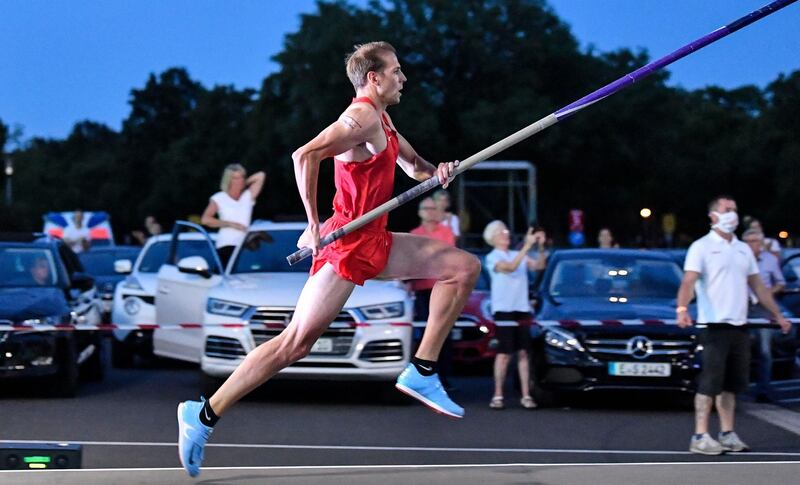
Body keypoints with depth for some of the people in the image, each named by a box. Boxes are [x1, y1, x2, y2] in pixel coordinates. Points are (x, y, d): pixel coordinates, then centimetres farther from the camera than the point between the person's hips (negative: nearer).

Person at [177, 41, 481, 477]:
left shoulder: (381, 120, 15)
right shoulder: (363, 117, -15)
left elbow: (412, 164, 29)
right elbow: (305, 156, -27)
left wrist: (436, 172, 5)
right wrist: (314, 225, -24)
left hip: (375, 243, 10)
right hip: (347, 245, -10)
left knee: (464, 267, 7)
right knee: (297, 341, -12)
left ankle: (422, 372, 5)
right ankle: (204, 415, -6)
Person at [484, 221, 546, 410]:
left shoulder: (518, 255, 14)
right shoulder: (492, 258, -3)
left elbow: (538, 266, 1)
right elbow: (510, 267, -21)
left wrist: (541, 247, -13)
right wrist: (527, 245, -26)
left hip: (522, 309, 5)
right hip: (504, 310, -5)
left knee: (523, 353, 2)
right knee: (504, 353, -6)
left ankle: (526, 395, 3)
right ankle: (498, 396, -1)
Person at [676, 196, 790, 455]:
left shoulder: (743, 249, 17)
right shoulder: (702, 247, -3)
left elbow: (758, 286, 23)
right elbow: (688, 281, -15)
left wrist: (778, 315, 20)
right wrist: (682, 309, -32)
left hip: (739, 326, 6)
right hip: (714, 325, -6)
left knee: (731, 384, 9)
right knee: (710, 382, -8)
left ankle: (727, 434, 14)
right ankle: (700, 437, -6)